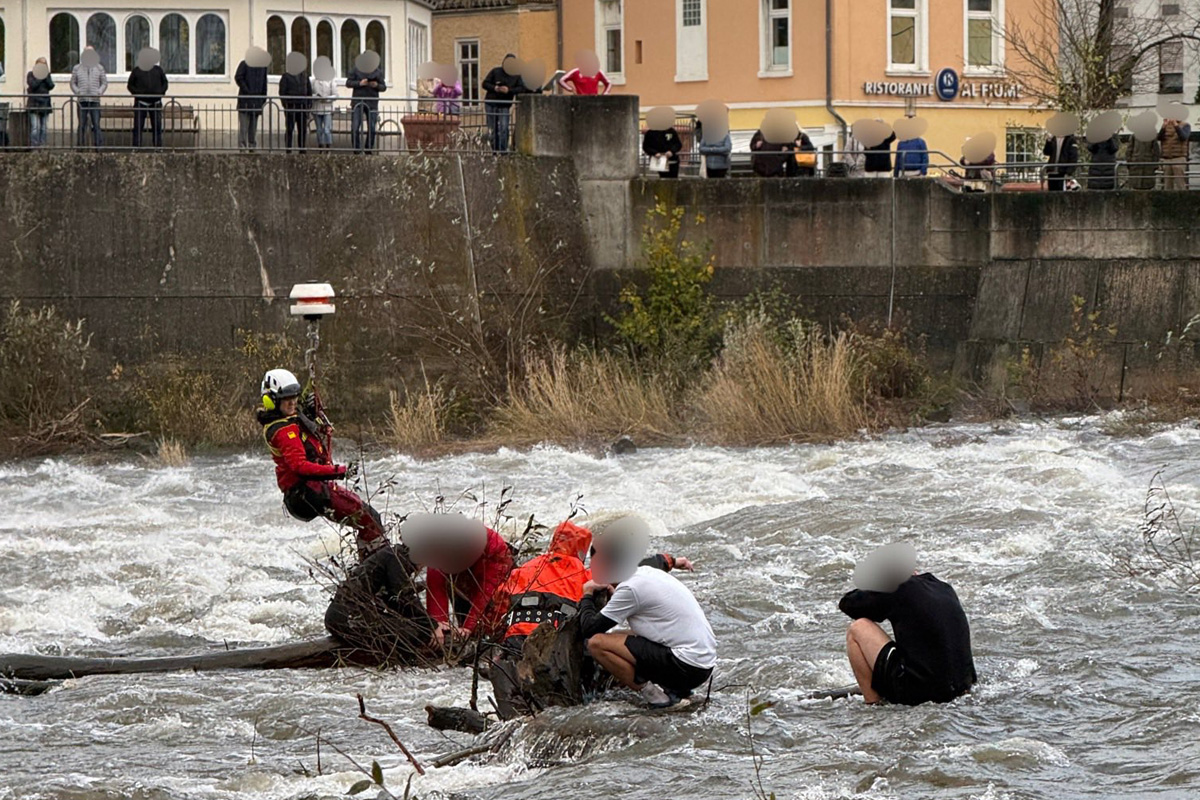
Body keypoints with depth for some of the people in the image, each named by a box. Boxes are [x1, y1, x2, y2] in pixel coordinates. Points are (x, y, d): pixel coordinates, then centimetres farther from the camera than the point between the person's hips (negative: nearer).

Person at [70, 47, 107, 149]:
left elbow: (104, 82, 14)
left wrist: (100, 91, -4)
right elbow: (73, 83, 15)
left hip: (95, 100, 0)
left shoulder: (99, 68, 13)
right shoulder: (77, 68, 13)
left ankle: (98, 145, -5)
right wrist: (77, 91, -4)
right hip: (82, 100, 0)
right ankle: (80, 145, 2)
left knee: (96, 124, -6)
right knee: (82, 125, -1)